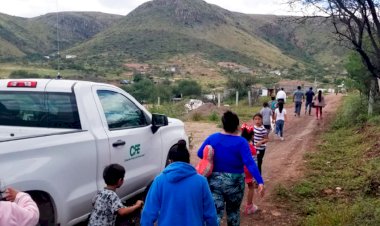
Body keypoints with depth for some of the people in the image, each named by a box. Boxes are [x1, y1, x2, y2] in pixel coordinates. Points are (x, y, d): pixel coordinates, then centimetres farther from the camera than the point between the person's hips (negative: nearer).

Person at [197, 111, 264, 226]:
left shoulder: (212, 138, -4)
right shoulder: (241, 142, -13)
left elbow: (200, 154, 4)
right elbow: (250, 163, -21)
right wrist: (260, 182, -23)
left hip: (214, 181, 2)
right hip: (234, 182, -1)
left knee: (215, 212, 1)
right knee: (233, 210, 21)